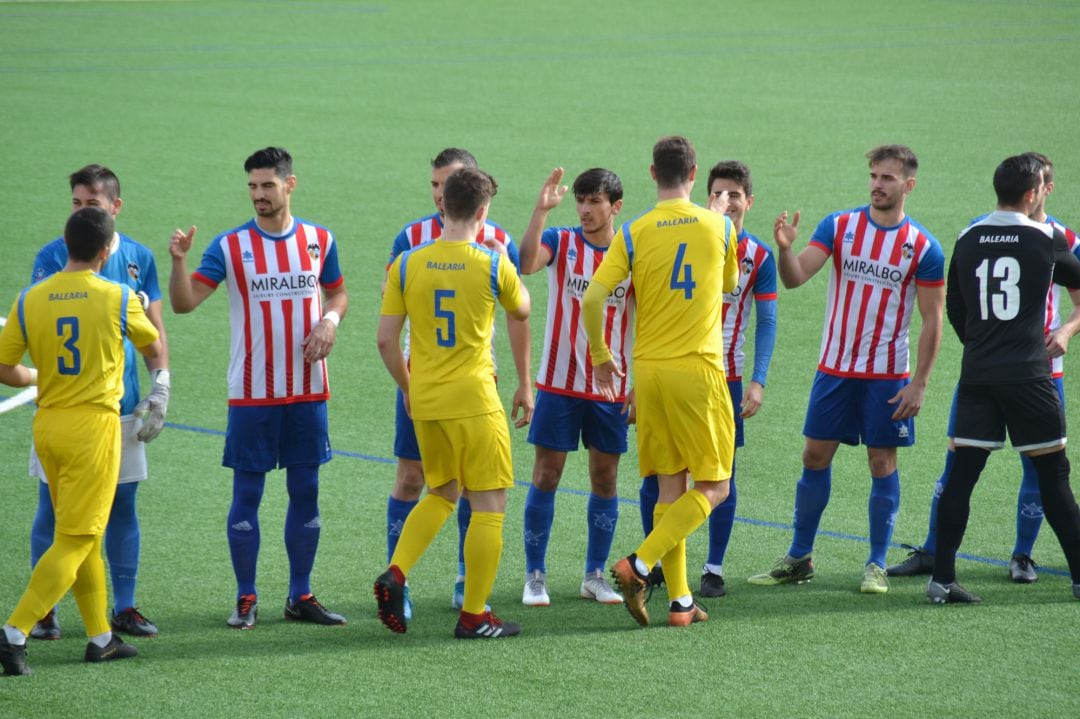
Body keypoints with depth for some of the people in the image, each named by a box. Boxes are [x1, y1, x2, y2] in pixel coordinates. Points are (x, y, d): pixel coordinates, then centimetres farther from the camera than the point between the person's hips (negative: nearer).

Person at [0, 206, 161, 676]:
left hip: (48, 423, 5)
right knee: (75, 541, -3)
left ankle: (100, 637, 24)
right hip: (94, 423, -5)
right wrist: (145, 325, 31)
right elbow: (154, 349, 10)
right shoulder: (118, 299, -8)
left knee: (84, 535, 18)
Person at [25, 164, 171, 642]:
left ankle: (124, 608, 14)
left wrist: (160, 388, 1)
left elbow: (154, 329, 11)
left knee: (122, 506, 6)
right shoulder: (53, 257, -4)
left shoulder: (138, 258, 6)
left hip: (120, 402, 3)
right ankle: (44, 611, 8)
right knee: (53, 508, 0)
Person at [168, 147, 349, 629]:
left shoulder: (319, 240, 4)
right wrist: (179, 260, -27)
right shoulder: (230, 246, -4)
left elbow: (337, 292, 17)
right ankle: (246, 599, 9)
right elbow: (184, 302, -9)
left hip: (308, 391, 2)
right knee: (247, 493, 0)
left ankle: (300, 596, 16)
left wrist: (330, 321, -4)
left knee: (305, 490, 7)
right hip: (252, 393, -2)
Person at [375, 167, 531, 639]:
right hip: (474, 400, -4)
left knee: (441, 494, 23)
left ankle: (395, 573, 3)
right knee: (488, 504, 6)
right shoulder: (493, 265, -9)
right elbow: (521, 309, 13)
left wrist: (406, 387, 15)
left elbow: (386, 340, 0)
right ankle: (474, 615, 6)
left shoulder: (407, 265, -2)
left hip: (424, 402, 4)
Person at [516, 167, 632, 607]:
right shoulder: (560, 241, -3)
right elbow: (526, 263, -25)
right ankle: (535, 576, 8)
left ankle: (595, 575, 18)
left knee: (605, 478, 6)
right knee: (546, 475, 0)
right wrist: (541, 209, -33)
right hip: (559, 383, -1)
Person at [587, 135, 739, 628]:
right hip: (699, 368, -3)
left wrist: (601, 357, 5)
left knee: (670, 486, 11)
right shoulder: (720, 227, -1)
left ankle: (680, 600, 9)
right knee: (714, 486, 5)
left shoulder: (633, 234, -2)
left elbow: (592, 298, -10)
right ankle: (639, 565, -12)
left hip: (649, 370, 3)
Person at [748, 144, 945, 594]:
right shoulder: (839, 227, 0)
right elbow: (795, 277, -11)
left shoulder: (923, 247, -5)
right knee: (815, 457, 4)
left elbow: (932, 321, -3)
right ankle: (799, 559, 15)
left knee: (882, 462, 1)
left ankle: (877, 565, 11)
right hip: (834, 367, 2)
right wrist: (785, 248, -33)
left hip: (887, 376, -2)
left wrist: (919, 384, -9)